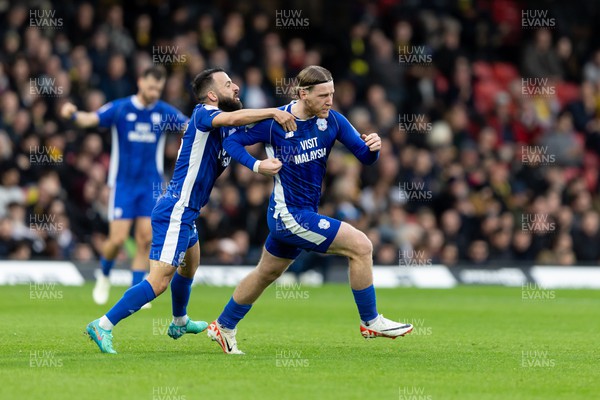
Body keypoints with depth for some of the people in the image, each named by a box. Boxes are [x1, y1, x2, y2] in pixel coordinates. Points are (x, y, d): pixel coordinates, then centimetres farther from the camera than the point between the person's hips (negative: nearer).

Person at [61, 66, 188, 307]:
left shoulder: (165, 113, 1)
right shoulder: (119, 109, -7)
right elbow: (89, 119, -18)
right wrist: (73, 114, -39)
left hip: (151, 186, 2)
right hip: (123, 184, -2)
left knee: (145, 239, -5)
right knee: (118, 239, -7)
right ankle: (104, 276, 23)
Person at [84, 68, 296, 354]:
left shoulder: (227, 130, 14)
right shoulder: (203, 114, -14)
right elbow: (232, 118, -32)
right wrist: (273, 112, -34)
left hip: (184, 213, 11)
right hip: (175, 211, -11)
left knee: (189, 268, 32)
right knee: (159, 281, -15)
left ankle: (179, 322, 55)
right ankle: (103, 326, -14)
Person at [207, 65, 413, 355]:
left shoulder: (332, 120, -3)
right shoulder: (274, 122, -16)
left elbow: (365, 157, -3)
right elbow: (231, 142, -5)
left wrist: (372, 147, -26)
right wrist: (257, 165, -21)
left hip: (304, 214, 7)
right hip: (289, 214, -7)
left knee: (267, 272, 23)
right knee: (361, 246, -13)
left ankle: (223, 328, 40)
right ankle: (370, 322, -1)